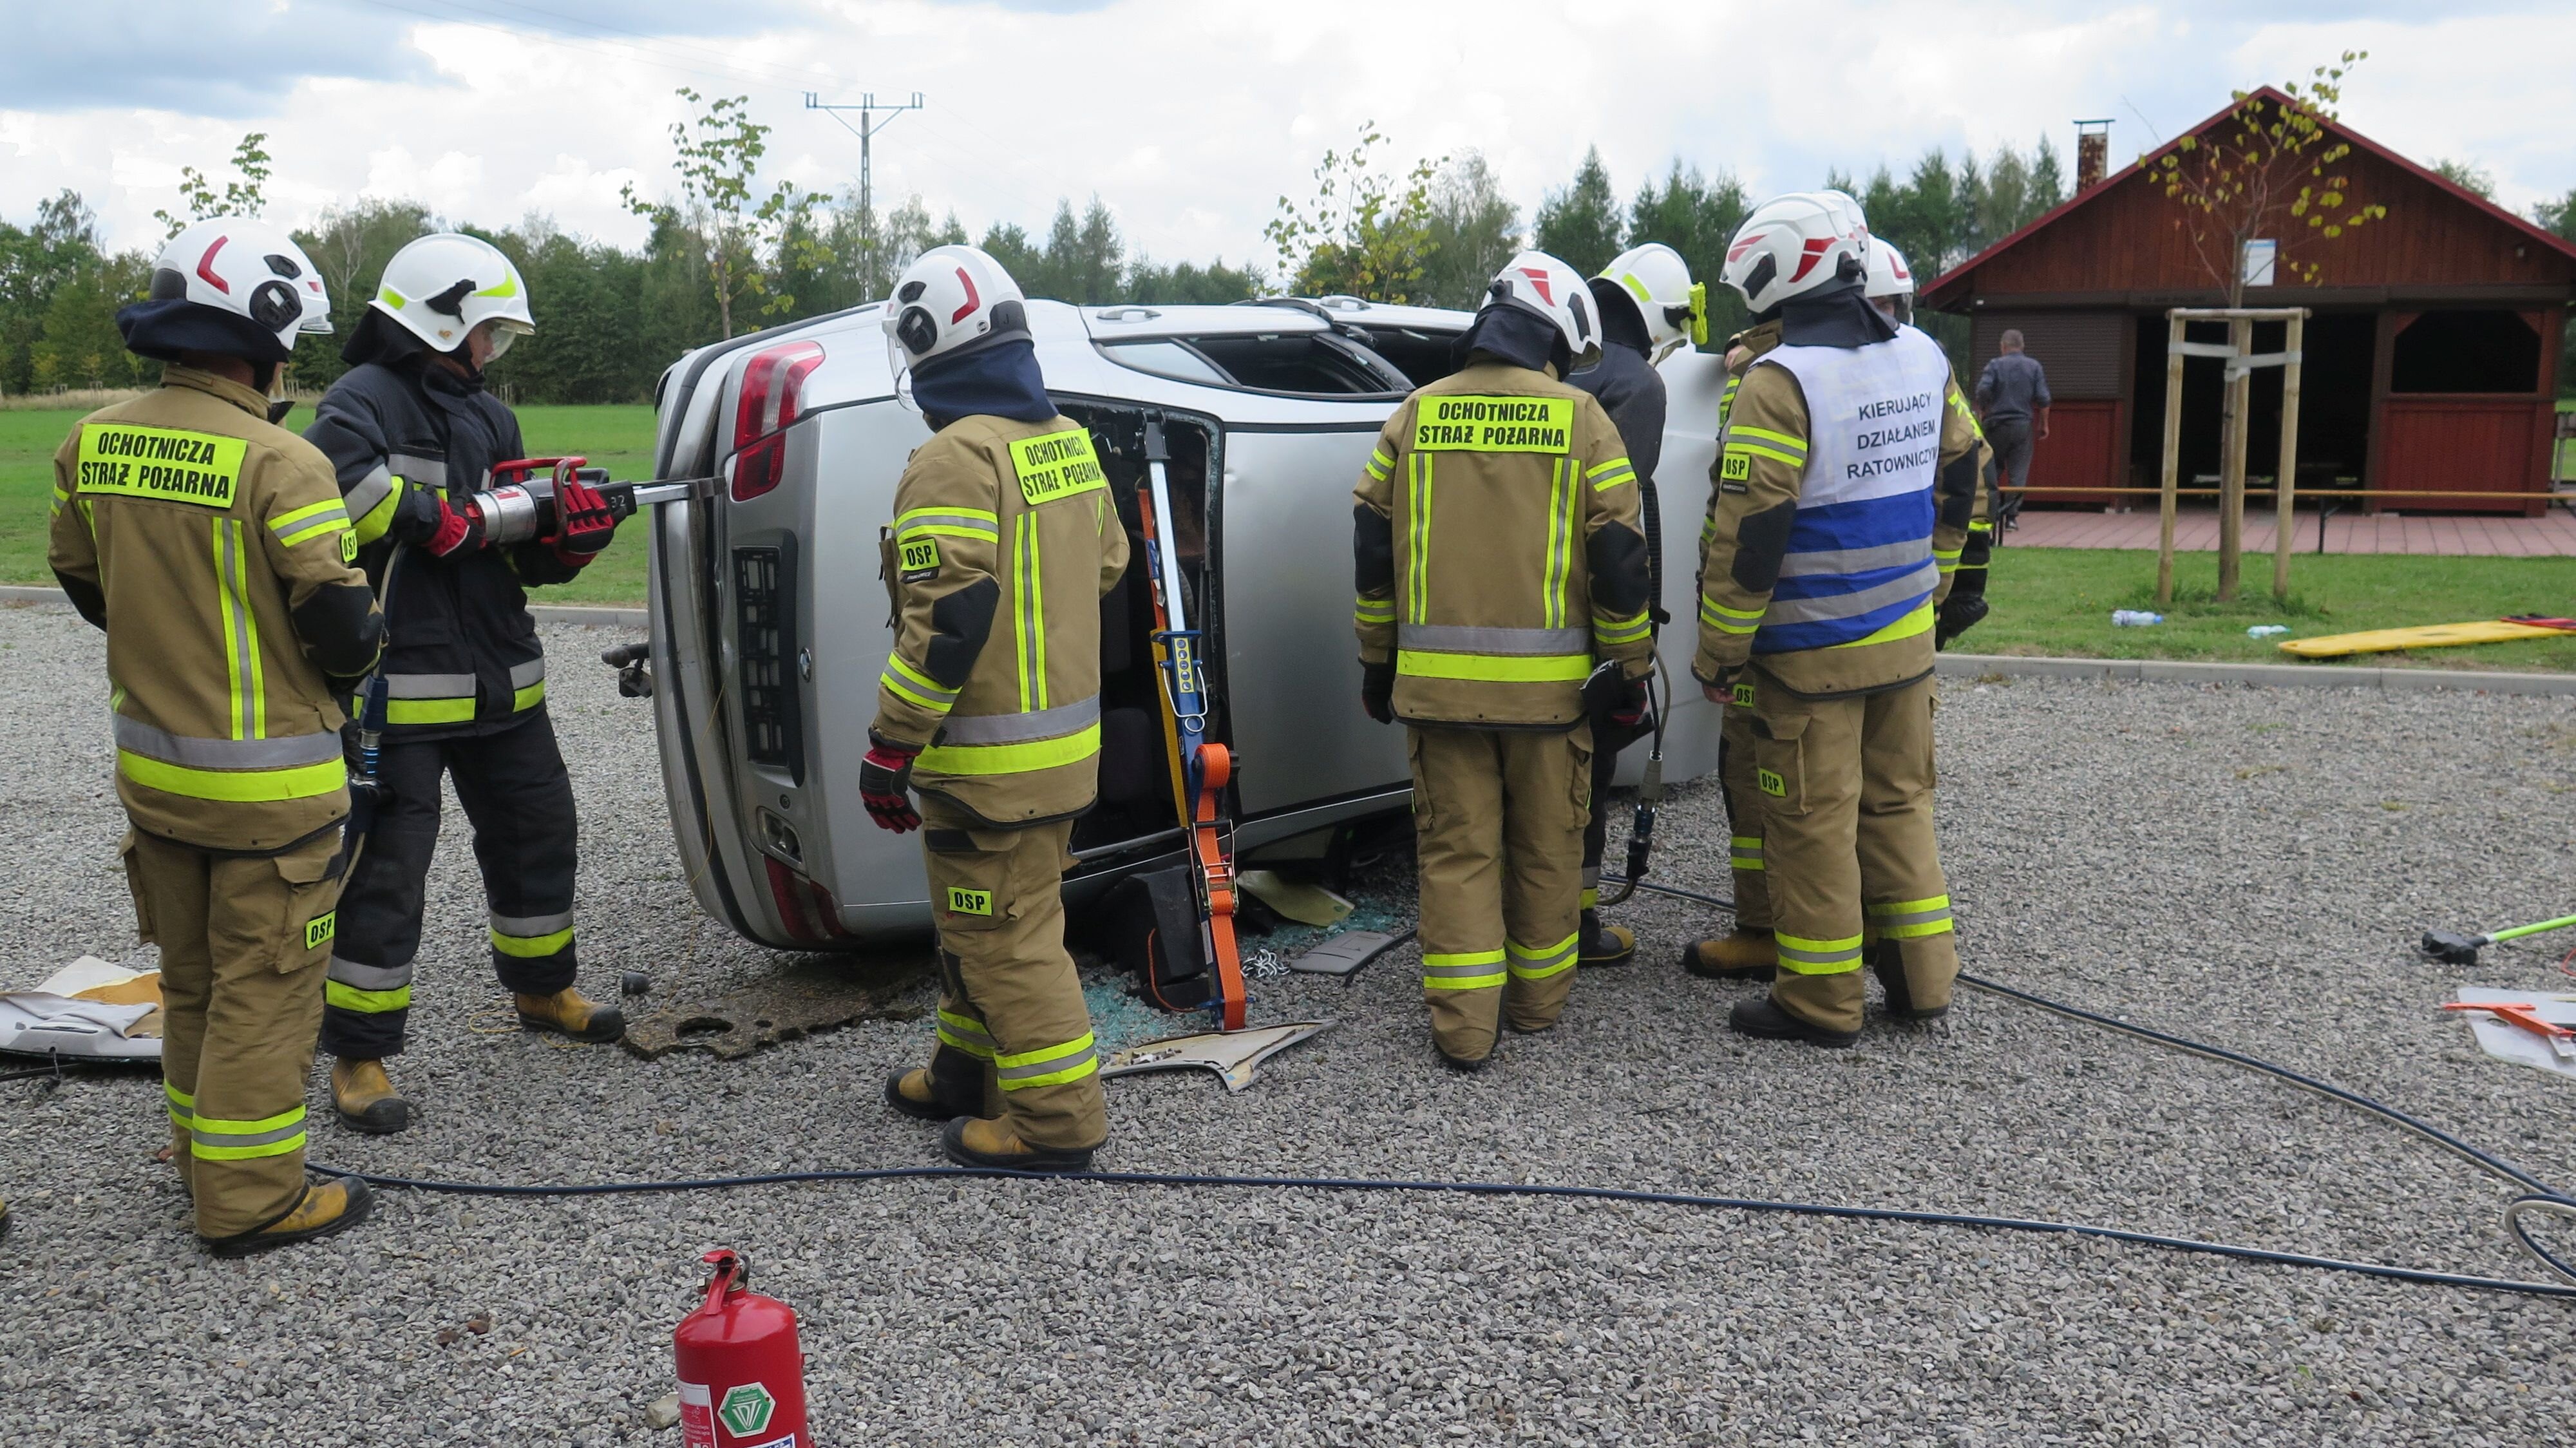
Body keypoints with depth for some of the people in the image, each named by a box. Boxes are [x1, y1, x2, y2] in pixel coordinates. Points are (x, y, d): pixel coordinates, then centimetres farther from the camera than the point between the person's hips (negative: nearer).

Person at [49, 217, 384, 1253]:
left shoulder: (93, 445, 1)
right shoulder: (279, 463, -21)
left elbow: (84, 586, 13)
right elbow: (344, 630, -21)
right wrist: (351, 657, 2)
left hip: (150, 764, 7)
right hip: (267, 780, -7)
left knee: (191, 974, 22)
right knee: (265, 985, 4)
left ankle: (201, 1149, 36)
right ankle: (250, 1197, 12)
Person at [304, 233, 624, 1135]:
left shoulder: (489, 417, 17)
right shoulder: (368, 401, -9)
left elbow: (525, 559, 18)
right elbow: (327, 479, -32)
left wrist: (570, 536, -2)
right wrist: (432, 518, -26)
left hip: (501, 680, 9)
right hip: (404, 687, -8)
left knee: (540, 830, 19)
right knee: (389, 864, -4)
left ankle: (540, 986, 40)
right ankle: (359, 1054, 6)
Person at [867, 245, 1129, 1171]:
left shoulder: (957, 459, -20)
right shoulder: (1068, 442, 8)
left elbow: (946, 621, -24)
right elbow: (1106, 568, 19)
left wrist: (889, 747, -18)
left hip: (992, 758, -9)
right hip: (1067, 737, 9)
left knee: (1006, 934, 1)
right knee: (990, 918, 22)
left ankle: (1057, 1121, 8)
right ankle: (968, 1072, 37)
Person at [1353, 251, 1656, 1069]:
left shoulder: (1416, 414, 6)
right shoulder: (1580, 419, -2)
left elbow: (1373, 549, 8)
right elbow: (1619, 557, -3)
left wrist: (1378, 662, 17)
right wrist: (1629, 668, 6)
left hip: (1439, 680, 1)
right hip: (1548, 685, -1)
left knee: (1457, 849, 7)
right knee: (1546, 848, 14)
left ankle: (1464, 1026, 6)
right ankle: (1538, 1000, 27)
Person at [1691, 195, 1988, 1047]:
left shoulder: (1780, 383, -19)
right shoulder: (1925, 359, 6)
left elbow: (1748, 537, -21)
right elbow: (1959, 482, 17)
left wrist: (1718, 658, -12)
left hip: (1812, 654, -7)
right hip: (1907, 638, 7)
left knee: (1813, 821, 3)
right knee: (1898, 801, 18)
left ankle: (1822, 1002, 13)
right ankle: (1921, 979, 26)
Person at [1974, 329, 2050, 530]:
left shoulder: (1995, 365, 1)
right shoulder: (2035, 367, 6)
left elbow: (1983, 391, -13)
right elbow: (2043, 398, 0)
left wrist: (1981, 414, 1)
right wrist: (2044, 424, 9)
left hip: (1996, 424, -1)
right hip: (2023, 426, 1)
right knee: (2018, 474, 2)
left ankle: (1994, 512, 10)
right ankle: (2012, 516, -3)